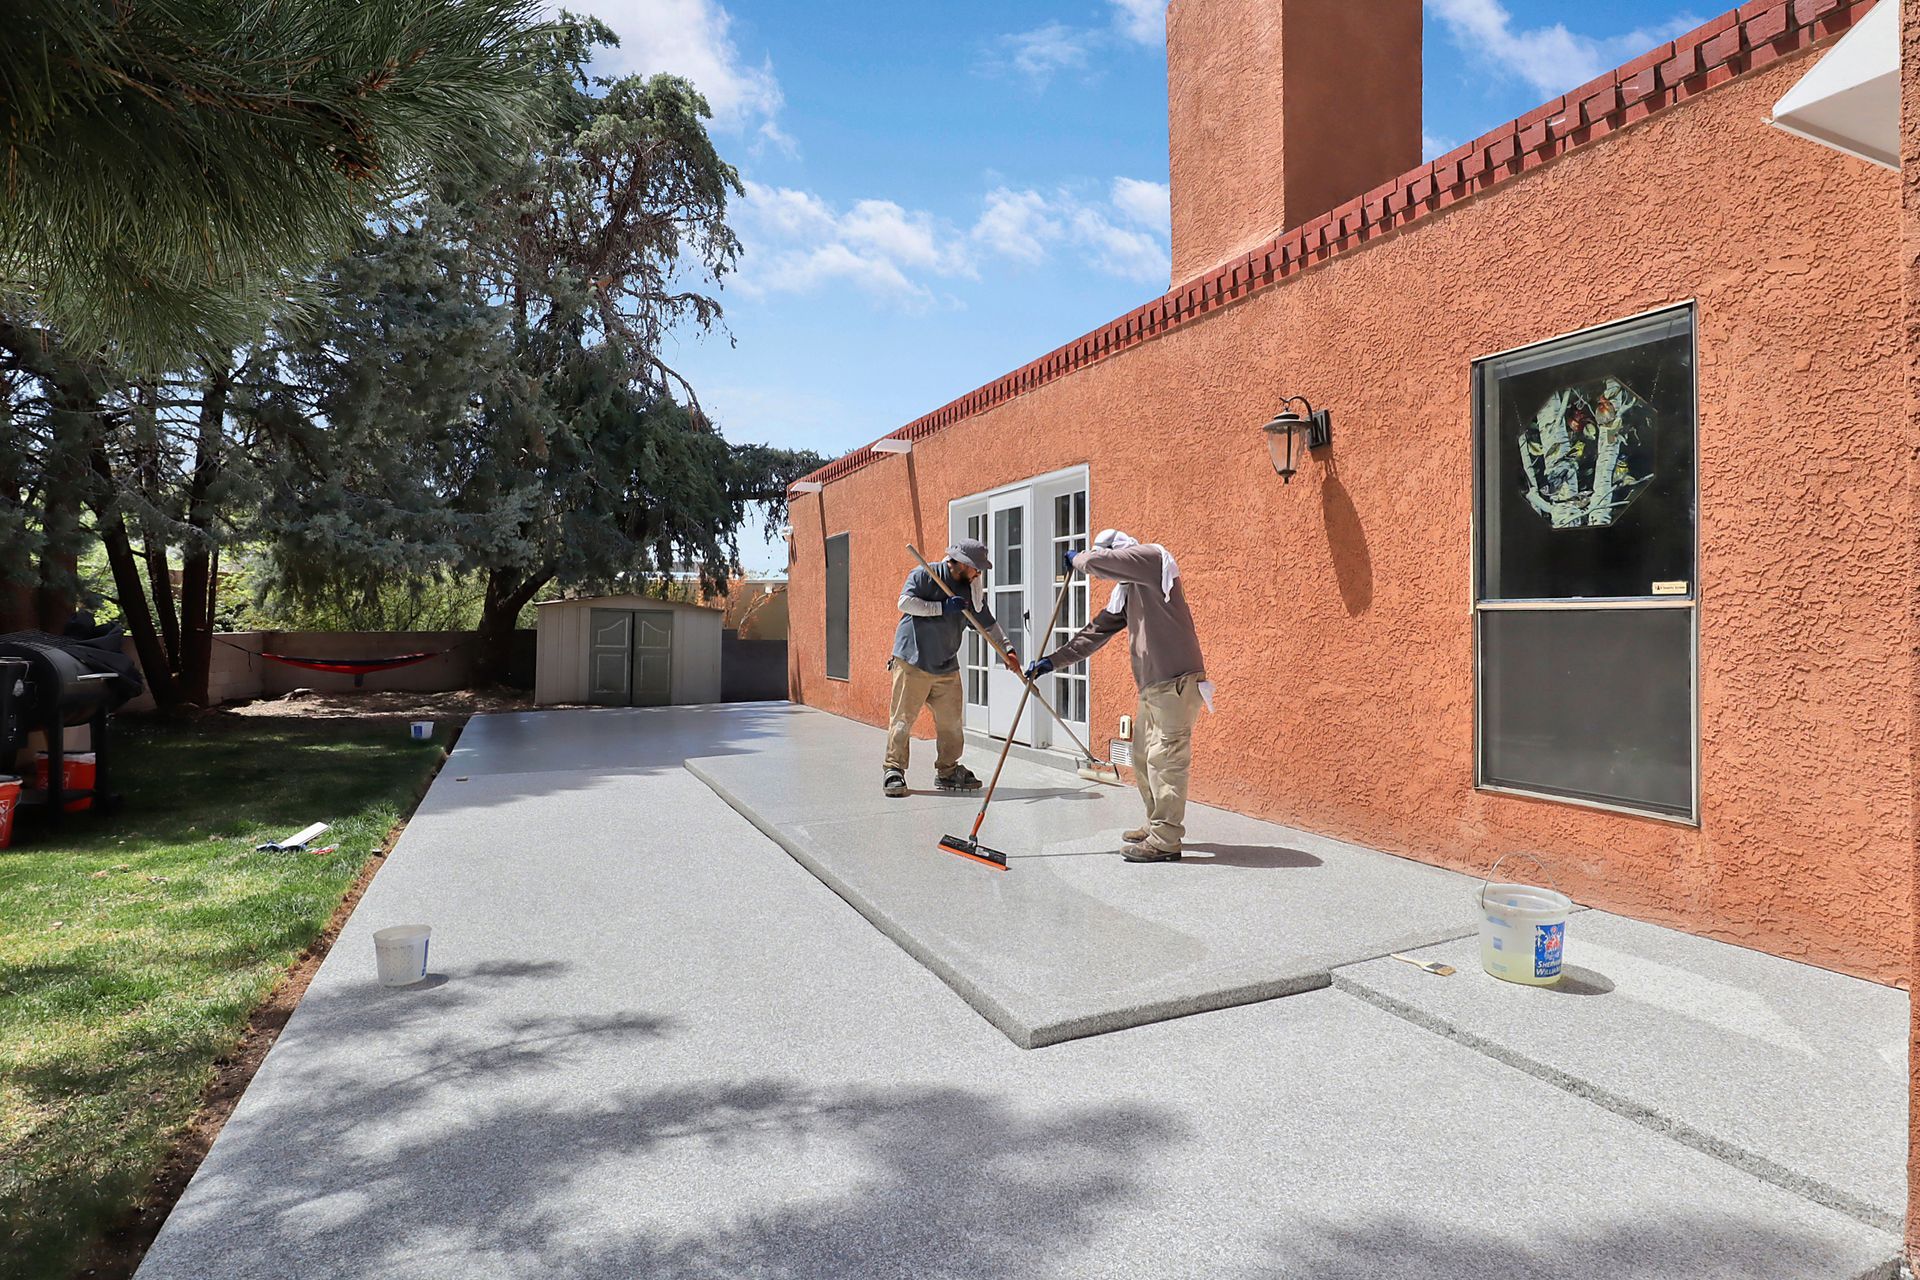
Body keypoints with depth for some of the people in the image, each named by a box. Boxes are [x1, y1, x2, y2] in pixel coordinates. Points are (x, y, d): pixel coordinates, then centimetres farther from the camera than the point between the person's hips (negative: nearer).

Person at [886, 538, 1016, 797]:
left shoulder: (971, 589, 11)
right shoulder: (923, 576, -6)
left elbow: (987, 622, 19)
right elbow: (905, 602, -18)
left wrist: (1006, 647, 12)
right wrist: (942, 607, -19)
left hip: (947, 666, 6)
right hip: (912, 661, -6)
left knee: (951, 720, 6)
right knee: (903, 717, -3)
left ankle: (947, 771, 19)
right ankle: (894, 769, 6)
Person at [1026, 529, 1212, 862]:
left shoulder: (1152, 557, -7)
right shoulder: (1124, 591, 19)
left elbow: (1095, 561, -17)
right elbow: (1095, 632, 19)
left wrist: (1076, 558, 7)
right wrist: (1052, 661, 14)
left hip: (1177, 682, -9)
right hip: (1152, 685, 9)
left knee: (1165, 759, -7)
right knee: (1143, 756, 15)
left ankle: (1165, 841, -1)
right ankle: (1156, 825, 27)